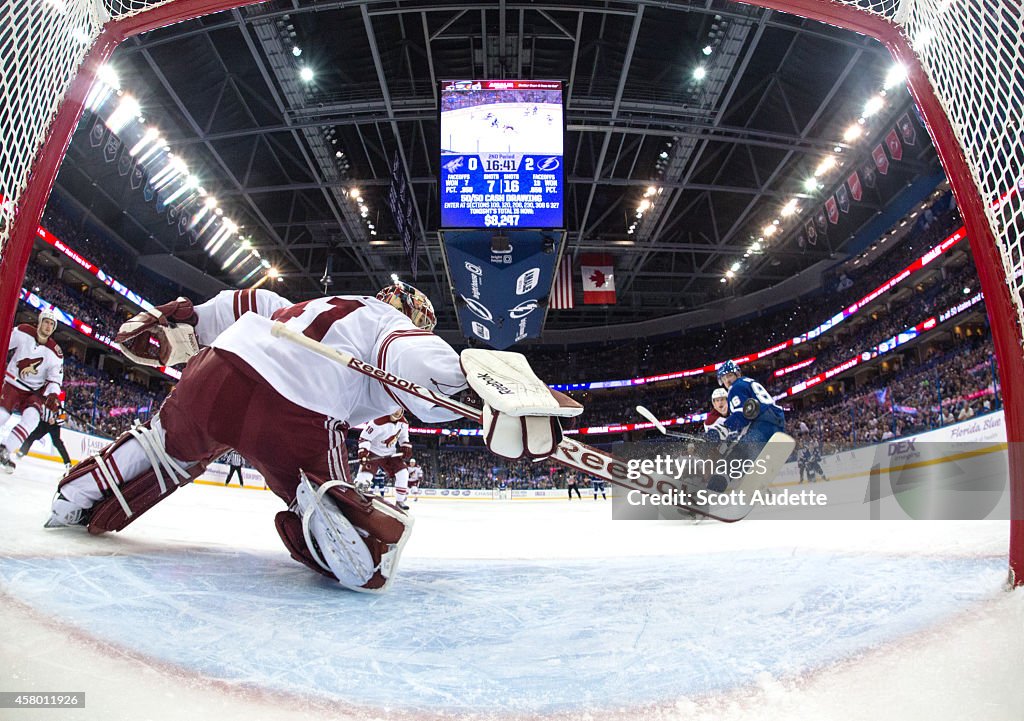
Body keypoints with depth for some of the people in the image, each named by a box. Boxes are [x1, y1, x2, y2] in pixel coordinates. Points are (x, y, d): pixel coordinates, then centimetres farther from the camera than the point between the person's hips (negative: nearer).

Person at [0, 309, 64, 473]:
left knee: (32, 417, -21)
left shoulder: (55, 353, -6)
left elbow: (55, 379, -6)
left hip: (33, 391, 1)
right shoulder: (22, 332, -8)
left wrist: (53, 395, -23)